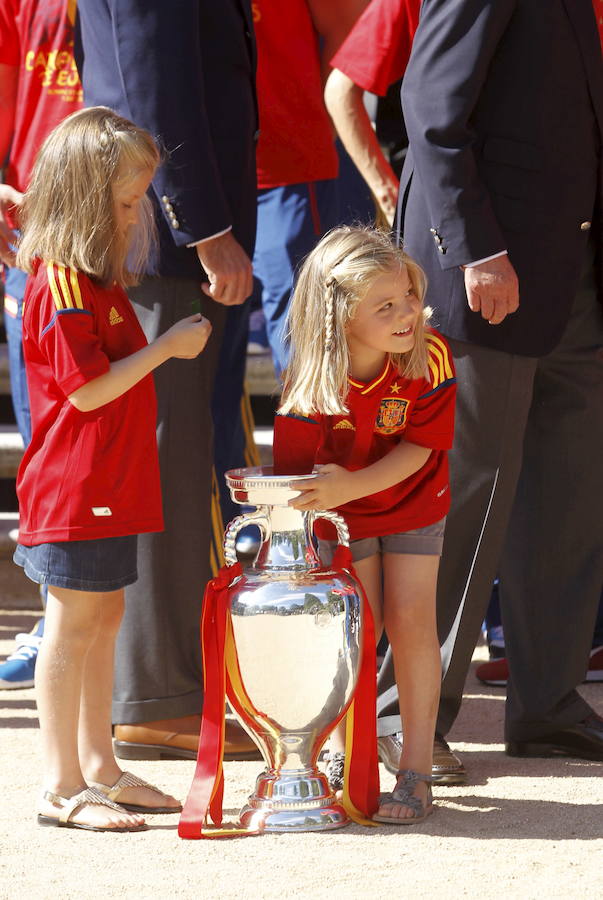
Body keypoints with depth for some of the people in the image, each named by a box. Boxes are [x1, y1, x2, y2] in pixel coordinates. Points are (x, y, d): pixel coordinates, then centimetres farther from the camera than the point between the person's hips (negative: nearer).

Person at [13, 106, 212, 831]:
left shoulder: (99, 276, 14)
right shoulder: (62, 283, -18)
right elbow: (88, 390, -21)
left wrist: (171, 343, 11)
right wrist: (167, 347, -16)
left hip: (112, 485, 10)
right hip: (74, 488, -10)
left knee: (104, 619, 14)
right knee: (72, 625, -5)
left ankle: (99, 768, 22)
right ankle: (62, 787, -1)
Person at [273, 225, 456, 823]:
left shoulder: (429, 358, -26)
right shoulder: (309, 381, -28)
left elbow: (418, 449, -22)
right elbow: (295, 467, -19)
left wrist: (348, 485, -34)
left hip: (412, 504, 0)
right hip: (340, 514, 0)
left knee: (410, 621, -8)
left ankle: (416, 770, -2)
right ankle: (344, 753, 20)